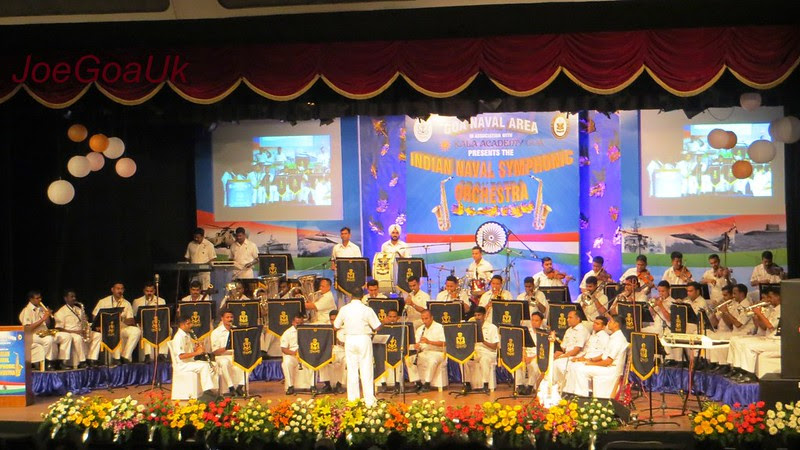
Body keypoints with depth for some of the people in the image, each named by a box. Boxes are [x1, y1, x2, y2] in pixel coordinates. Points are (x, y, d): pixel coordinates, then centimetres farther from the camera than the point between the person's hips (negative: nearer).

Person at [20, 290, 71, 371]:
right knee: (49, 340, -38)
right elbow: (27, 329, -18)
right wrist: (42, 319, -18)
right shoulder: (26, 311, -7)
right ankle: (48, 364, -22)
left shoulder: (41, 308, 16)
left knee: (66, 336, -7)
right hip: (32, 335, -8)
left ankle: (62, 361, -8)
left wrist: (48, 316, 2)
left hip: (45, 332, 8)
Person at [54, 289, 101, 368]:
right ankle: (82, 362, -30)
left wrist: (86, 320, -1)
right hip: (69, 334, -7)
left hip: (81, 333, 7)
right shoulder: (61, 312, -1)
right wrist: (75, 331, -20)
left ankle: (91, 360, -19)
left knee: (98, 335, -14)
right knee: (78, 338, -40)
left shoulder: (79, 309, 21)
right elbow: (59, 329, -10)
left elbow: (84, 323, 25)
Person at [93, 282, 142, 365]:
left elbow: (131, 320, 6)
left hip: (122, 328, 3)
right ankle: (116, 358, -31)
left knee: (136, 330, -26)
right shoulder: (103, 302, 6)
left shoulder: (127, 304, 13)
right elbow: (95, 317, 3)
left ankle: (125, 357, -22)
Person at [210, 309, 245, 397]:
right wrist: (226, 348, -22)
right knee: (224, 363, -38)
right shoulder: (216, 332, 2)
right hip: (222, 356, -3)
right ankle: (231, 388, -31)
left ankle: (240, 387, -23)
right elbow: (215, 352, -5)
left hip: (236, 356, 3)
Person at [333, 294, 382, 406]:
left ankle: (352, 399, 11)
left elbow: (336, 326, 5)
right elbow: (377, 327, -9)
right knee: (366, 369, 2)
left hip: (350, 339, 2)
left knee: (351, 370, 8)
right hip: (364, 339, -2)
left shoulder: (344, 309, -2)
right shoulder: (367, 309, -10)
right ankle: (369, 400, 1)